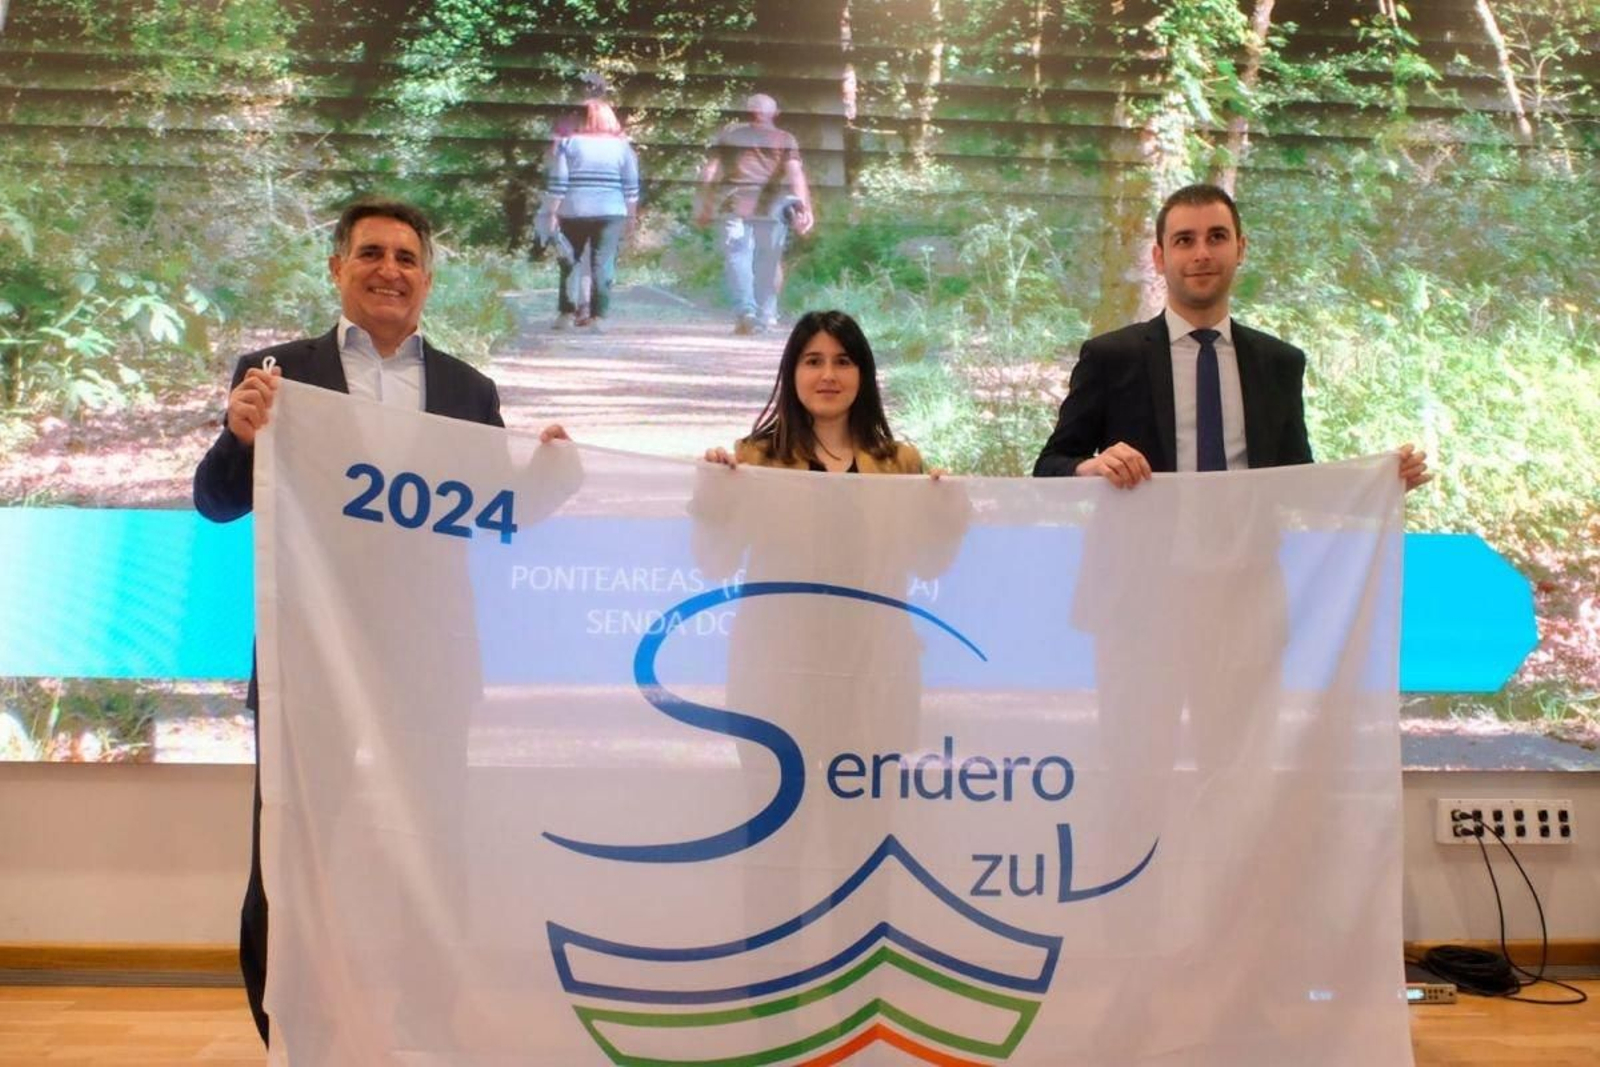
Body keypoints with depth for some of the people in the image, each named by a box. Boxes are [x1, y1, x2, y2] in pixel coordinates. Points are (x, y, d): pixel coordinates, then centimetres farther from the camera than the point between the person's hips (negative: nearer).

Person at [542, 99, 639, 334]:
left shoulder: (569, 143, 0)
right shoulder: (622, 146, 4)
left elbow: (557, 183, -4)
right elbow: (631, 186, 4)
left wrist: (552, 212, 2)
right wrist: (631, 215, 12)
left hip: (574, 213, 0)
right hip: (610, 213, 0)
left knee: (569, 262, 12)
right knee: (603, 264, 0)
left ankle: (566, 314, 13)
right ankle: (598, 317, -5)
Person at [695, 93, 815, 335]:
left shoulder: (729, 134, 12)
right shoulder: (785, 139, 7)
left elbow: (709, 171, 8)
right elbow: (795, 173, -6)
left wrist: (704, 206, 14)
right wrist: (805, 207, -13)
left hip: (736, 205, 0)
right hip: (771, 206, 0)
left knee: (737, 258, -3)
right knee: (768, 261, 11)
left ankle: (745, 310, -23)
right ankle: (766, 315, 17)